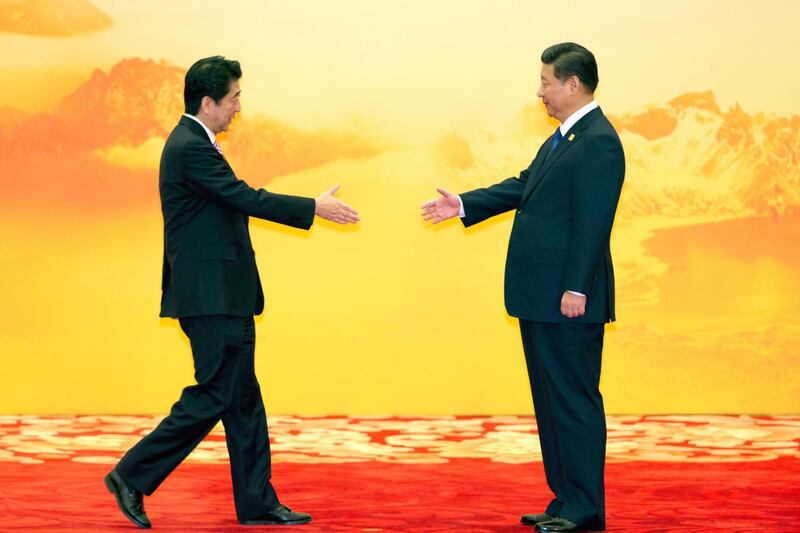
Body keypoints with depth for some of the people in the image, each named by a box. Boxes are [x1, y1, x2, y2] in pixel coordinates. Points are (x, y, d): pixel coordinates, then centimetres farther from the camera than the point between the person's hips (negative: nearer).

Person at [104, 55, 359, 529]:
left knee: (244, 399, 11)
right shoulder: (190, 148, -17)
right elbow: (246, 198, -20)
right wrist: (315, 208, -14)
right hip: (211, 298, -11)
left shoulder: (193, 144, 15)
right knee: (213, 396, -7)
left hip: (224, 296, 11)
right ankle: (133, 476, 1)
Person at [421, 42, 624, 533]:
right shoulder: (562, 138, 16)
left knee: (574, 400, -5)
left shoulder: (599, 142, -16)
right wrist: (464, 204, 18)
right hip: (540, 297, 10)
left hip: (567, 299, -10)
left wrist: (577, 289, -23)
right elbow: (524, 186, 23)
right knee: (551, 400, 14)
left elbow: (593, 222, -20)